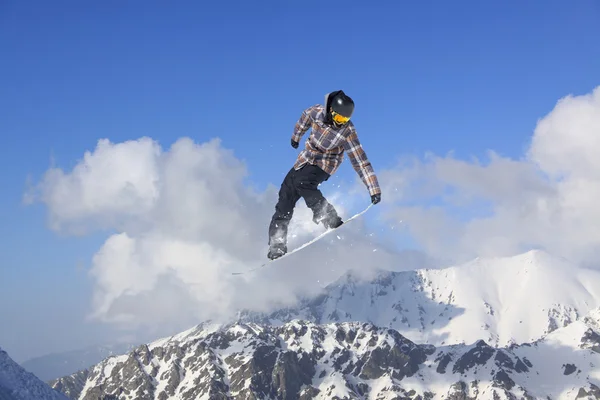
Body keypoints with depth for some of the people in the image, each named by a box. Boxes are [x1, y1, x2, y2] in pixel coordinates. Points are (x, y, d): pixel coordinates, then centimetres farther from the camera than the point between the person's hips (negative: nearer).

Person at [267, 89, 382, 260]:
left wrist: (374, 189, -25)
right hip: (303, 161, 5)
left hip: (324, 165, -5)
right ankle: (277, 247, 4)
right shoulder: (317, 112, -13)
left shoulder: (347, 132, -24)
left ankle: (331, 221, -29)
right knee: (285, 201, -2)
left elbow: (360, 161, -23)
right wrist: (296, 136, 29)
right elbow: (305, 118, 12)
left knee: (302, 183, -34)